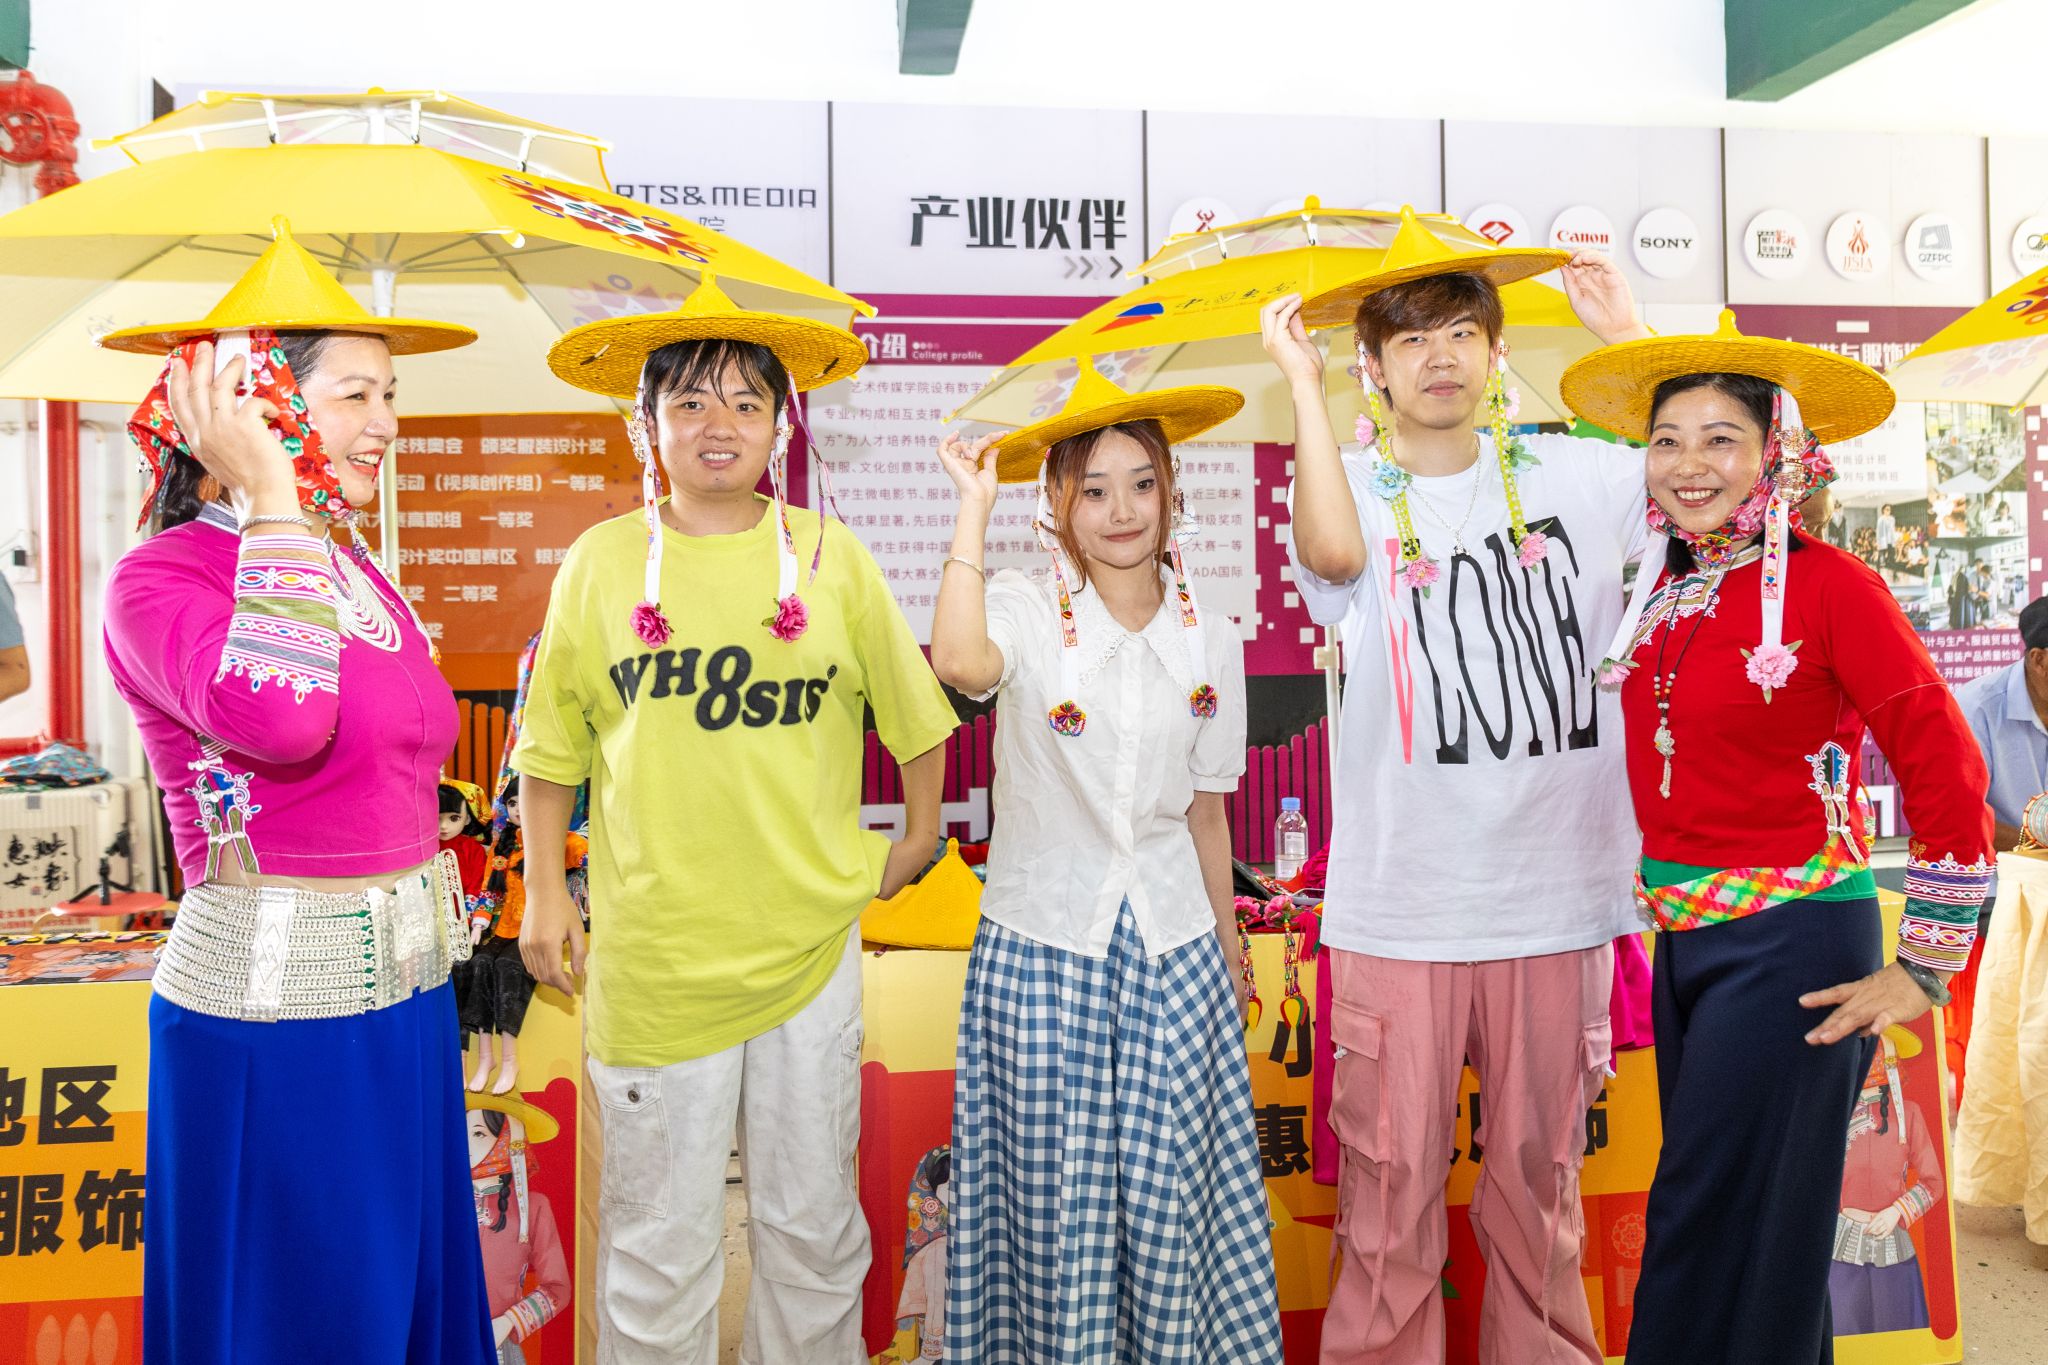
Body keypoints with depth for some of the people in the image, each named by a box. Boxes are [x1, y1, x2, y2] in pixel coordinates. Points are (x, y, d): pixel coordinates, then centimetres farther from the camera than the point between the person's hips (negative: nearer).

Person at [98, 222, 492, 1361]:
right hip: (274, 1004, -7)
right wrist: (270, 491, -24)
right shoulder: (160, 578, -13)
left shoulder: (356, 574, 10)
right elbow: (279, 720, -34)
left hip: (406, 989, 8)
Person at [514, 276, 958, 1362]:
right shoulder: (601, 562, -1)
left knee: (812, 1224, 16)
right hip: (651, 956, 0)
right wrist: (544, 888, 7)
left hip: (810, 943, 1)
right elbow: (553, 743, 8)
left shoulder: (832, 561, -1)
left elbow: (912, 710, 11)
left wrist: (918, 840, 13)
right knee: (658, 1237, 11)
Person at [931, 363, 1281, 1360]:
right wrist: (974, 501, -22)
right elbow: (961, 662, -33)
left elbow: (1206, 812, 10)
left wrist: (1228, 957, 15)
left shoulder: (1212, 642, 3)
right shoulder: (1025, 612, -7)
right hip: (1042, 949, -2)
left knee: (1168, 1193, 6)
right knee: (1055, 1194, 6)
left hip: (1172, 947, 3)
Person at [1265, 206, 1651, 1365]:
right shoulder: (1355, 489, 1)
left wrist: (1629, 335, 0)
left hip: (1556, 896, 2)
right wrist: (1303, 383, -13)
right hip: (1399, 908, -2)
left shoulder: (1572, 475, 7)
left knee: (1542, 1179, 15)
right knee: (1391, 1184, 6)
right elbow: (1332, 554, -21)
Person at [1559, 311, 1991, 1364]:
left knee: (1714, 1226, 2)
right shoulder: (1659, 593, 5)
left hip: (1788, 944, -6)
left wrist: (1923, 973, -10)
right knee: (1718, 1218, 18)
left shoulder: (1827, 584, -12)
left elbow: (1945, 770, -12)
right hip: (1681, 939, 6)